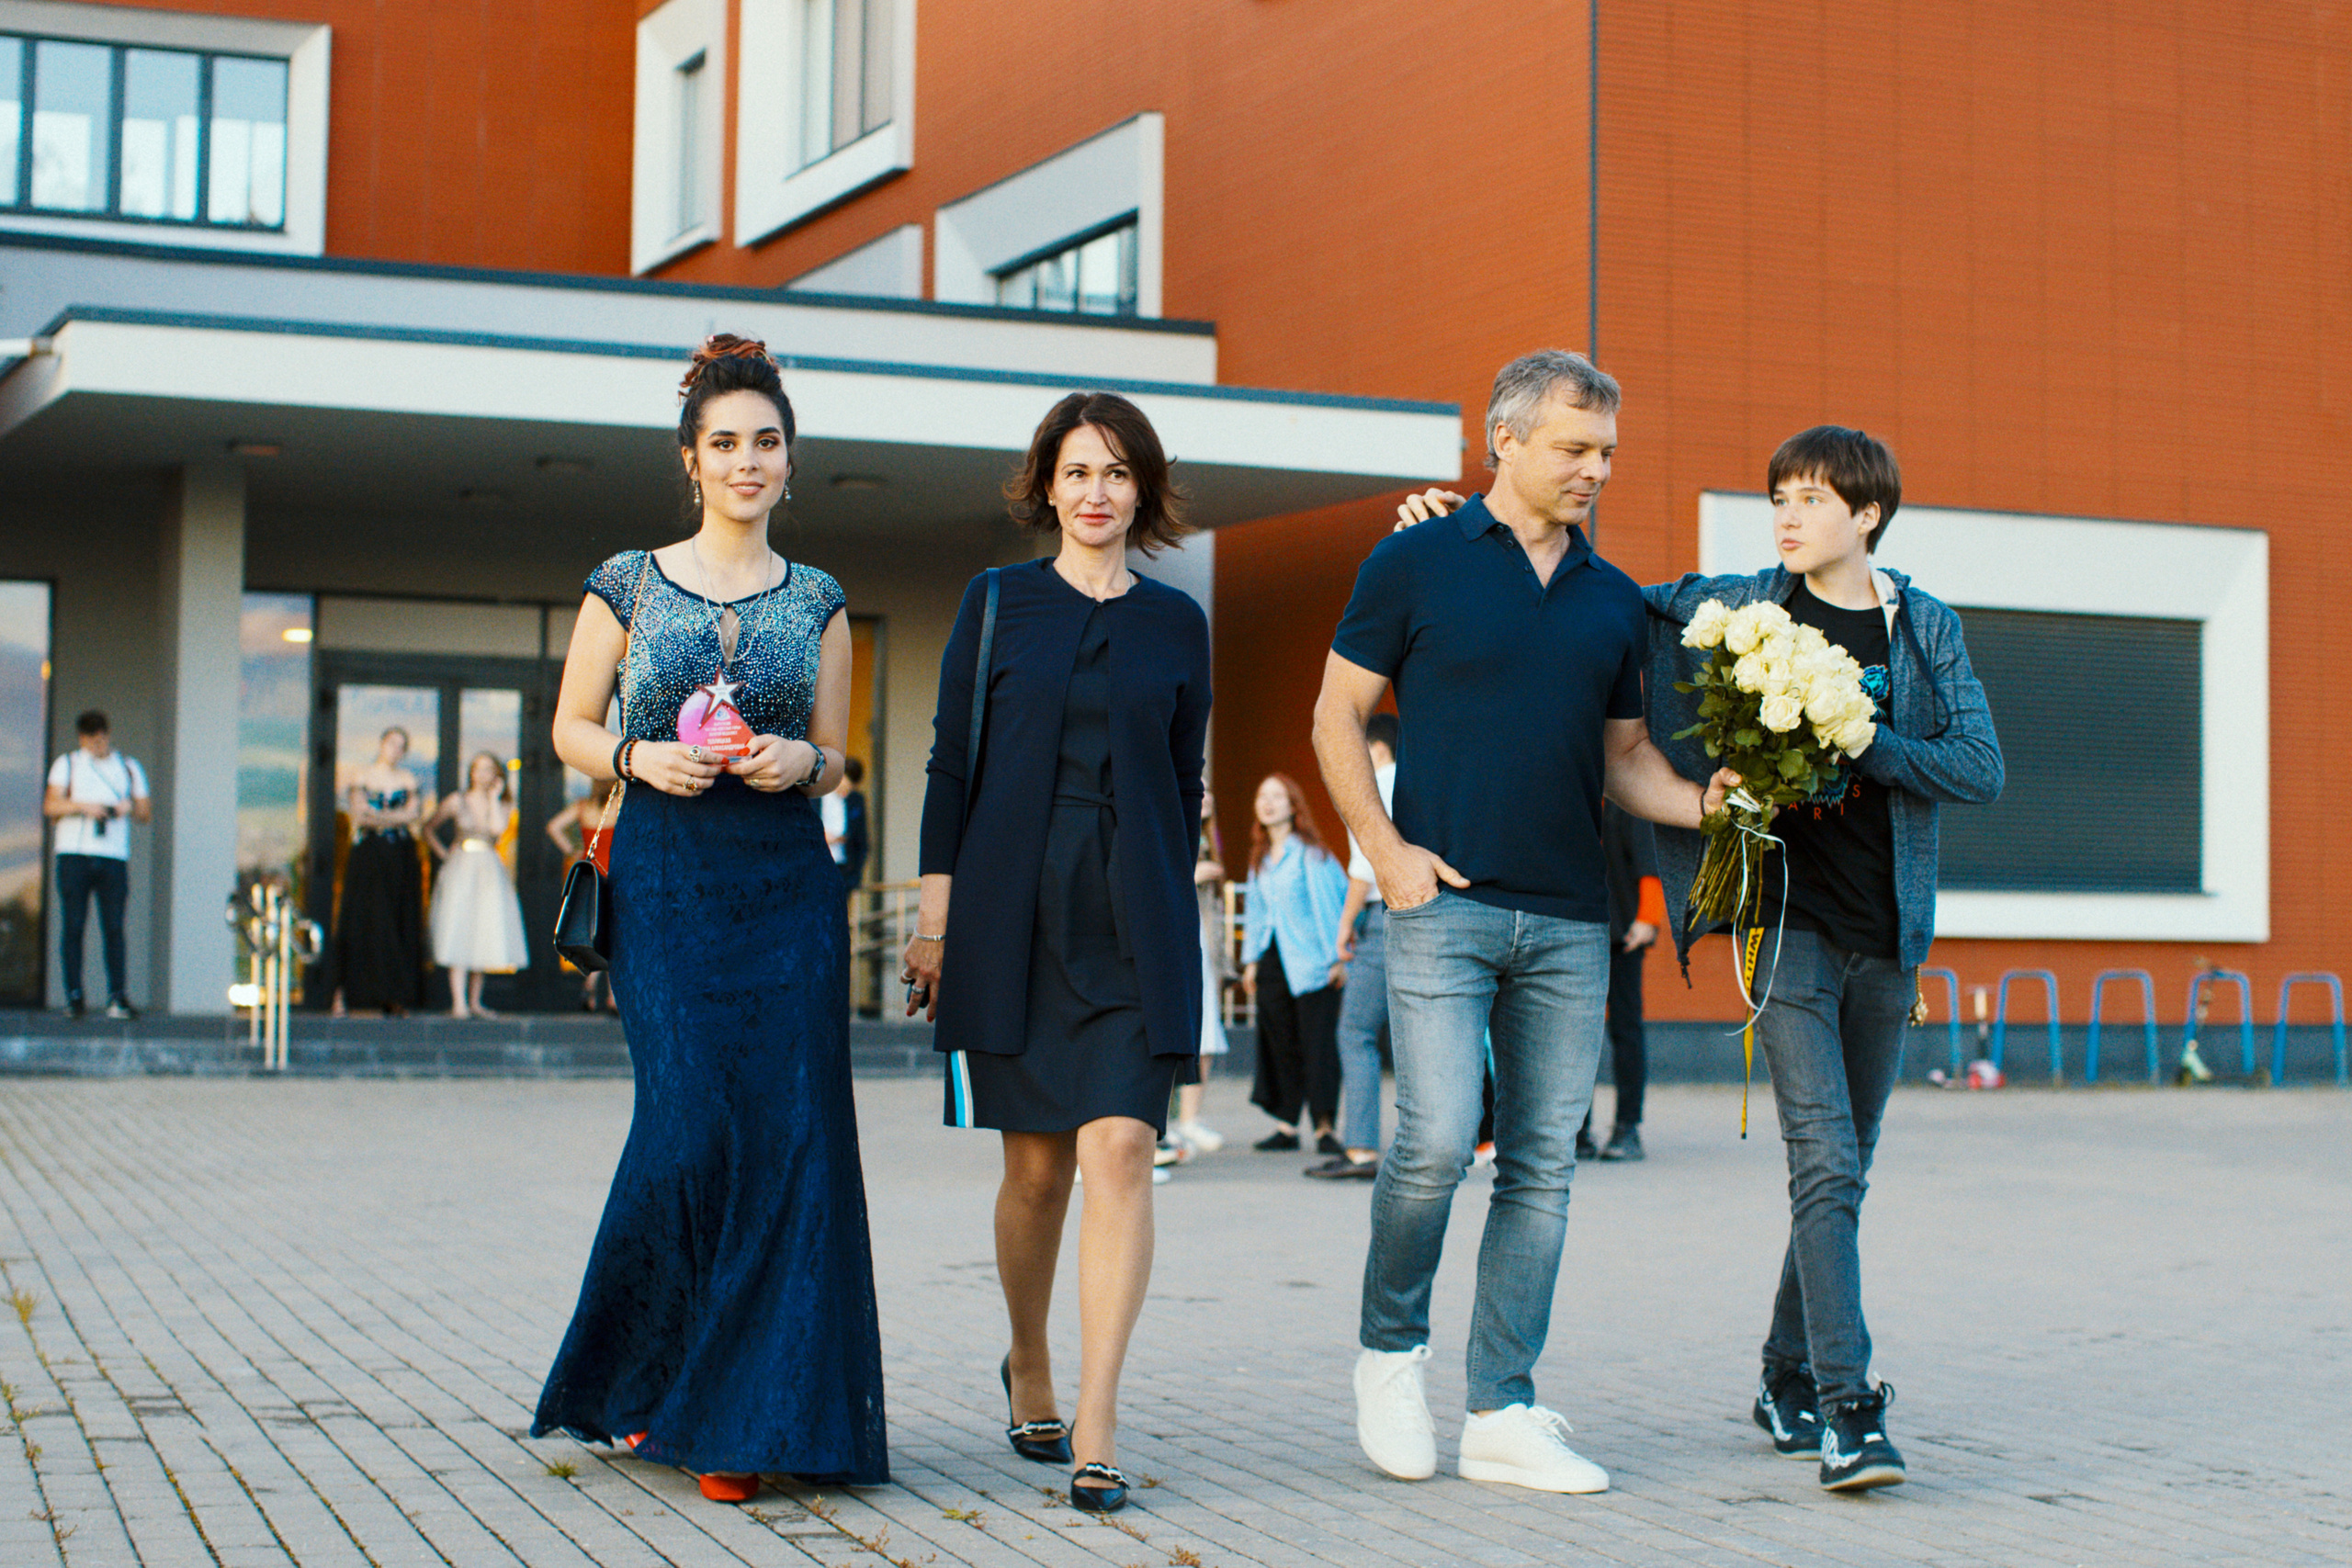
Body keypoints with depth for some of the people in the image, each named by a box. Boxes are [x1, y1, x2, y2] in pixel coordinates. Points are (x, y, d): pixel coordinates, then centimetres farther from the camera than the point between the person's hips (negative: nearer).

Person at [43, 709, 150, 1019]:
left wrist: (131, 808, -5)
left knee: (114, 926, -6)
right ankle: (74, 996, -1)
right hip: (74, 855, -1)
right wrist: (81, 806, -12)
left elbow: (147, 812, 16)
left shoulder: (129, 768, 19)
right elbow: (50, 805, 4)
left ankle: (117, 997, -7)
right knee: (73, 926, -4)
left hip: (114, 856, 1)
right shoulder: (67, 765, 14)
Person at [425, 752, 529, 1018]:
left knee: (483, 934, 1)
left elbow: (498, 829, -10)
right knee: (458, 933, -12)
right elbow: (429, 828, 13)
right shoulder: (457, 801, 6)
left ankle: (475, 1002, 11)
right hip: (460, 871, -2)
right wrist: (443, 854, 2)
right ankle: (458, 1003, -18)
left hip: (490, 872, 2)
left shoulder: (503, 805, 10)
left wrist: (493, 797, -4)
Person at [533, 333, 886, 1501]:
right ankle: (641, 1372, 13)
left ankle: (737, 1416, 4)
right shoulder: (629, 583, 7)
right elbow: (571, 727, 10)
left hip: (788, 886, 2)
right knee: (692, 1122, -11)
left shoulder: (817, 601, 11)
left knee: (785, 1134, -5)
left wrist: (799, 762, -8)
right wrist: (640, 758, -10)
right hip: (665, 878, -2)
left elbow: (833, 758, 14)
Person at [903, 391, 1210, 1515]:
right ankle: (1027, 1370, 30)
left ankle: (1096, 1425, -12)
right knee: (1037, 1164, 5)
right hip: (1013, 913, 0)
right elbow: (951, 765, 5)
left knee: (1121, 1148, -13)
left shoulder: (1176, 624, 9)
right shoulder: (997, 602, 6)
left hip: (1135, 917, 0)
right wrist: (934, 918, 0)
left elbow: (1184, 785, 13)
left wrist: (1169, 911, 11)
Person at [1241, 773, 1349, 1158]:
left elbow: (1329, 904, -6)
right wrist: (1251, 959, 16)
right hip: (1272, 963, 6)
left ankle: (1325, 1127, -3)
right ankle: (1286, 1125, 11)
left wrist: (1337, 956, -9)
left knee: (1318, 1044, -6)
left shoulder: (1310, 854, -4)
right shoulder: (1261, 859, 15)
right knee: (1279, 1043, 6)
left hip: (1310, 963, -6)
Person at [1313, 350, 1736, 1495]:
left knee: (1541, 1164, 4)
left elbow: (1624, 757, 18)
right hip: (1446, 901, -4)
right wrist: (1384, 847, -8)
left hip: (1570, 920, 5)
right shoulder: (1415, 564, 2)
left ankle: (1503, 1414, 10)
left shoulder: (1613, 599, 14)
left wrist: (1705, 801, -2)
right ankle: (1389, 1349, 12)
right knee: (1436, 1140, -13)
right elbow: (1337, 719, 4)